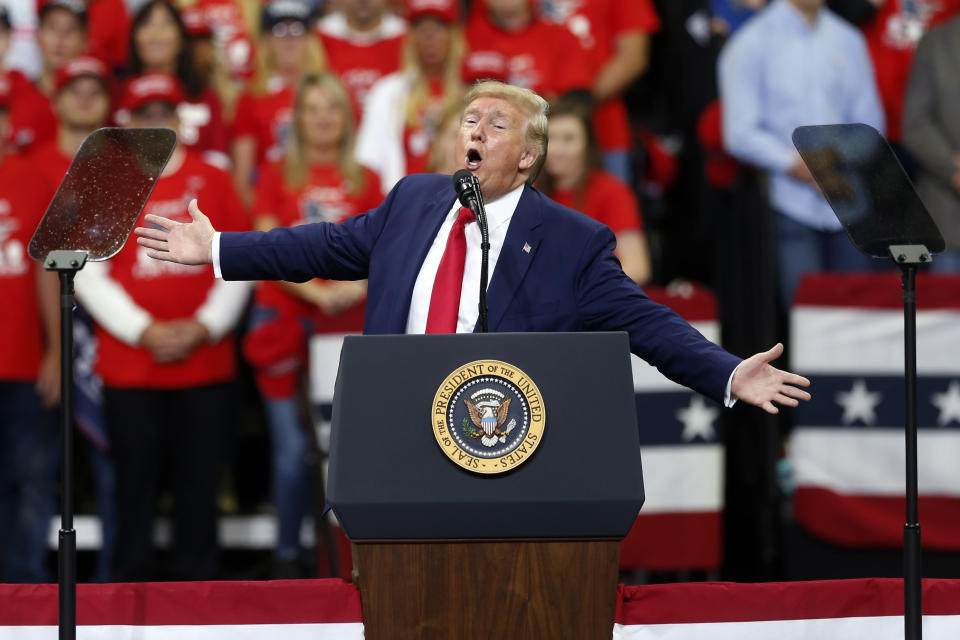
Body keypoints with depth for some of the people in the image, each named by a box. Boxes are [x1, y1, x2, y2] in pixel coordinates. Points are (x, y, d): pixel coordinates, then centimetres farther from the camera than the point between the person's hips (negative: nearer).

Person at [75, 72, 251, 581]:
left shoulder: (213, 181, 9)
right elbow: (89, 274, 0)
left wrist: (204, 326, -6)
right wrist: (143, 331, -9)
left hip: (206, 363, 1)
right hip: (128, 364, -1)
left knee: (199, 482, 1)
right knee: (135, 482, 0)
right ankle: (130, 591, 5)